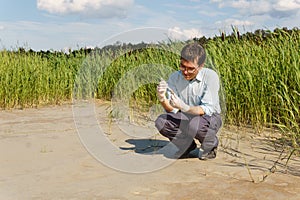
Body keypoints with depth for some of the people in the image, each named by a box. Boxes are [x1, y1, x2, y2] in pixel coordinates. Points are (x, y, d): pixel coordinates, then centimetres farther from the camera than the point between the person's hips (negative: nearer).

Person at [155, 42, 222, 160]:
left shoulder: (210, 76, -21)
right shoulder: (174, 77, -9)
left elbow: (208, 109, -25)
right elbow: (172, 110, -10)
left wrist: (184, 107, -41)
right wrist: (162, 99, -33)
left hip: (209, 118, -4)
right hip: (185, 118, 4)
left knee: (195, 124, -37)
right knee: (161, 122, -22)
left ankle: (211, 145, -1)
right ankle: (187, 145, 5)